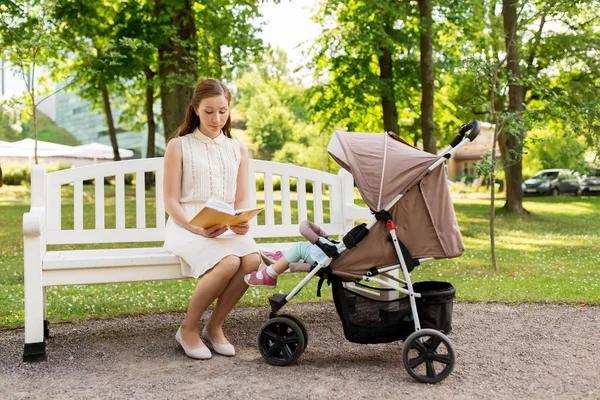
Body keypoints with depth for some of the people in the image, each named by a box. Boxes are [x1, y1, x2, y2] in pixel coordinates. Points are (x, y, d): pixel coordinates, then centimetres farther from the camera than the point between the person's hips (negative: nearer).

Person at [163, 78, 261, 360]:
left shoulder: (238, 150, 17)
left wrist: (241, 223, -12)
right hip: (188, 225, -3)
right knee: (228, 263, -33)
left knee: (252, 260, -30)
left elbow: (241, 201, 12)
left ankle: (215, 326, -7)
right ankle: (188, 329, -9)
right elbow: (171, 202, -1)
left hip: (228, 227, 4)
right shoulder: (179, 146, 5)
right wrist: (198, 229, -19)